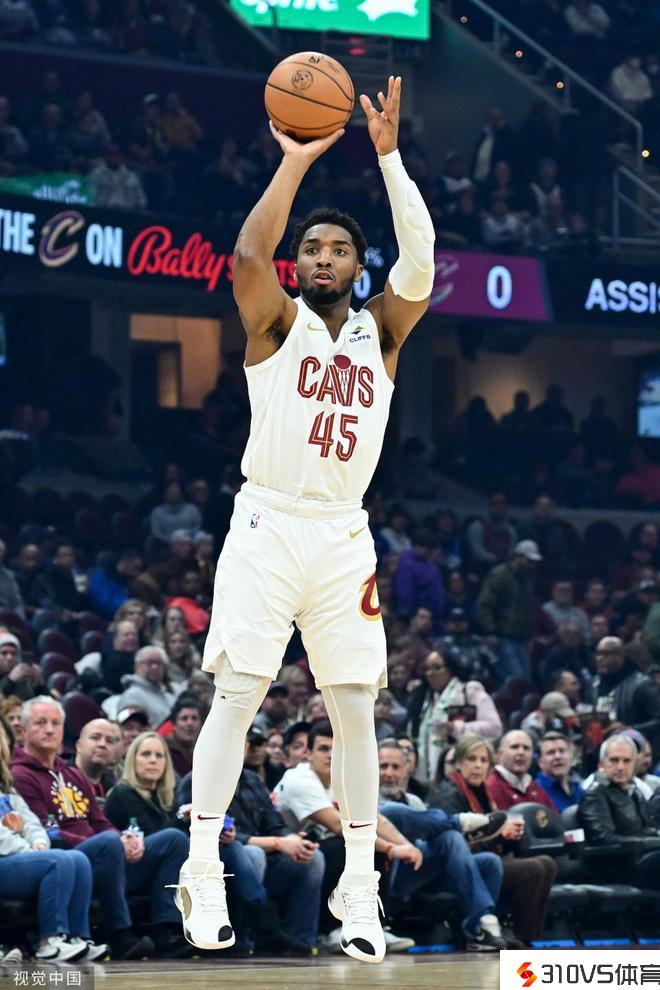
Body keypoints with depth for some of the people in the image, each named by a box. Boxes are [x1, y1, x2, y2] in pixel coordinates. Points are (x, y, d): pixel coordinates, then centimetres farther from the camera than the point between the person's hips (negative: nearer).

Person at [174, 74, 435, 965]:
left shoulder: (380, 332, 11)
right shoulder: (277, 322, 3)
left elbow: (420, 265, -7)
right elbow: (247, 256, -17)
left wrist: (388, 155, -11)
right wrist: (295, 162, -15)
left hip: (344, 538, 3)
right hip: (267, 526, -3)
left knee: (356, 708, 0)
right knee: (237, 694, -9)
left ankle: (359, 889, 4)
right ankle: (202, 872, -9)